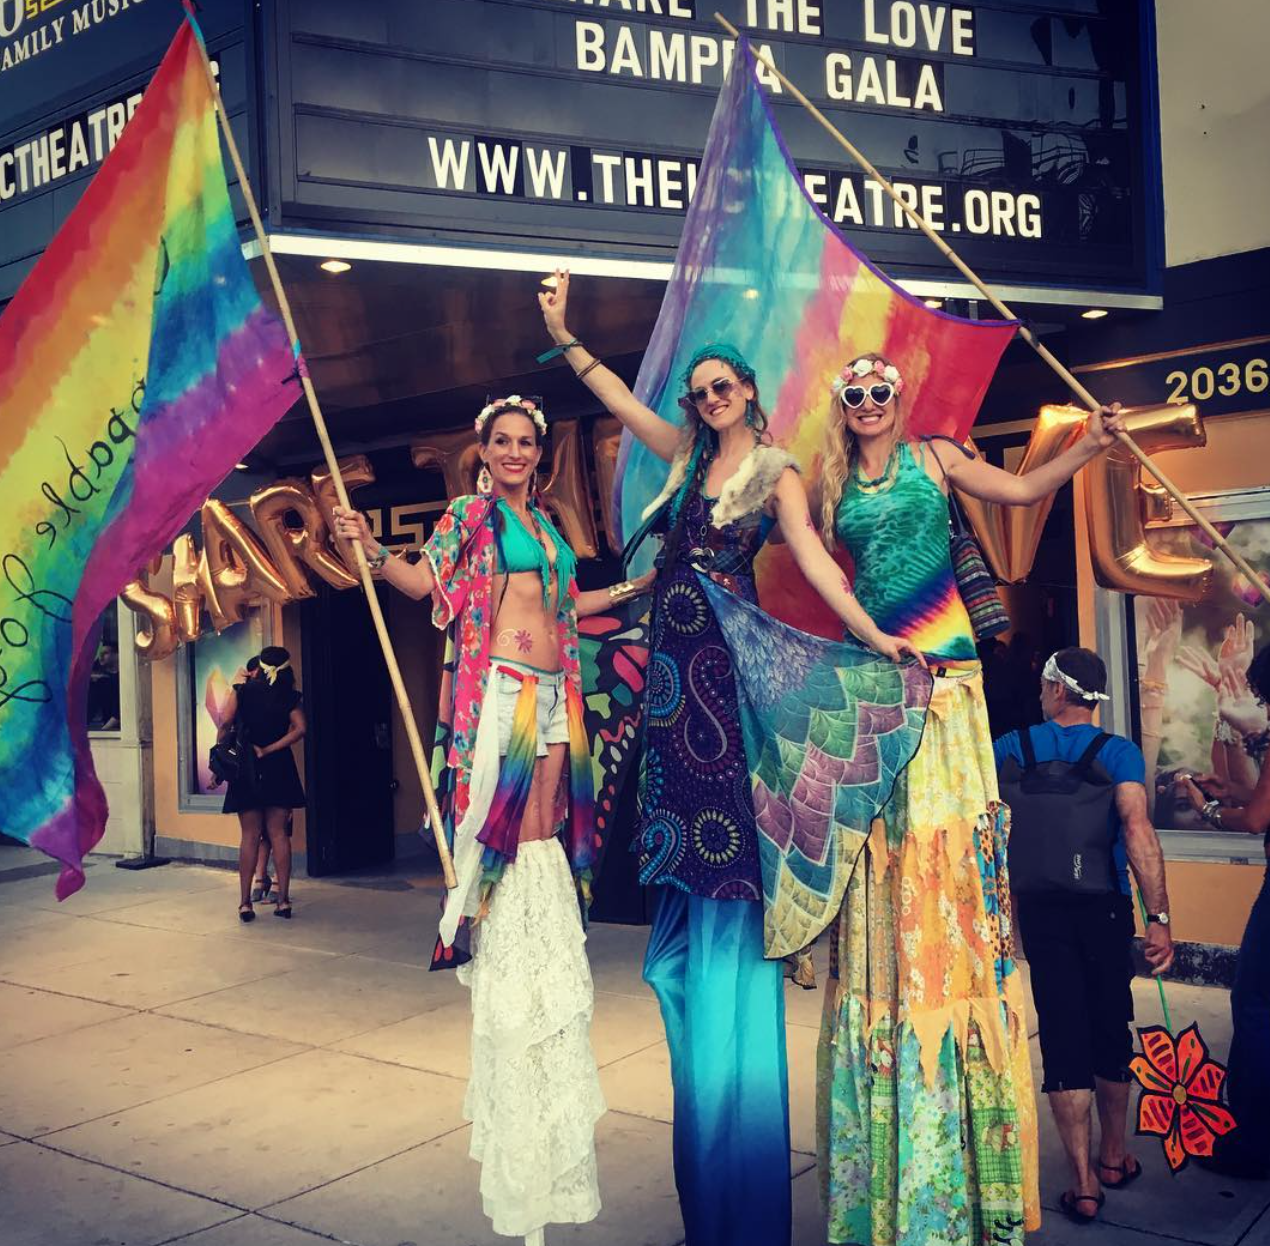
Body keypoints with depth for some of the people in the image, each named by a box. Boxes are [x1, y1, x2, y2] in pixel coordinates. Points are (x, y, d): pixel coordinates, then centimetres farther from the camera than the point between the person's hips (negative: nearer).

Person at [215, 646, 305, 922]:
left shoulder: (242, 691, 1)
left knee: (250, 835, 3)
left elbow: (225, 724, -9)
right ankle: (283, 899, 5)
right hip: (279, 767, 1)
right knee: (278, 833, 6)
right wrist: (269, 750, -9)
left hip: (246, 771, 0)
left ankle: (245, 902, 2)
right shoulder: (291, 697, 2)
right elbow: (300, 729, -10)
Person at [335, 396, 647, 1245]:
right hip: (497, 685, -6)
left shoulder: (546, 524, 20)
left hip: (552, 688, 6)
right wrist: (371, 549, -20)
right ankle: (489, 921, 2)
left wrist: (629, 589, 31)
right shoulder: (469, 515, 4)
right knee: (499, 820, -7)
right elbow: (425, 582, -5)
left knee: (542, 826, 8)